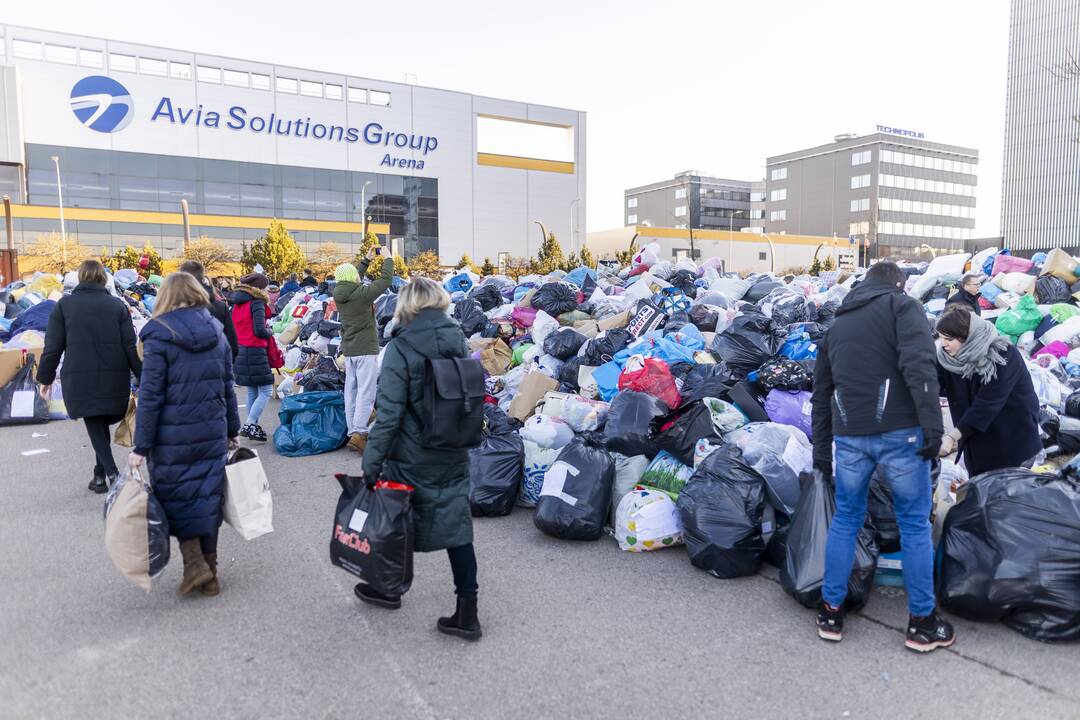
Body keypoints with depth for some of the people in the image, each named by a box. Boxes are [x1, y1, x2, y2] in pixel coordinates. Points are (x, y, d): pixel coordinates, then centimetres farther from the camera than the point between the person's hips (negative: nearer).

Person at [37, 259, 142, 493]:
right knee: (102, 425, 17)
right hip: (114, 378, 2)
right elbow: (131, 346, 0)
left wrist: (46, 378, 12)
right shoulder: (117, 305, 3)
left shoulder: (64, 305, 1)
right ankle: (100, 474, 19)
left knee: (94, 426, 4)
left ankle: (111, 473, -10)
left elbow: (53, 347, 1)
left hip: (79, 379, -2)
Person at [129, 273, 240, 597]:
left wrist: (141, 447, -7)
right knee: (207, 497, 11)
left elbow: (150, 396, -11)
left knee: (175, 496, 13)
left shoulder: (159, 337, -9)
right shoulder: (216, 333, 4)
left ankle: (194, 562, 5)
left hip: (173, 436, -4)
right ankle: (210, 575, 19)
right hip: (213, 433, 4)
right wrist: (232, 430, 17)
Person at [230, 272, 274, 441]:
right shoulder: (256, 303, -11)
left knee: (252, 391, 16)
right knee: (265, 391, -4)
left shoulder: (237, 304, 13)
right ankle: (249, 425, -9)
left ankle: (252, 426, 21)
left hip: (240, 350, 9)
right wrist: (269, 332, 0)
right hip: (254, 351, -9)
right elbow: (259, 331, -18)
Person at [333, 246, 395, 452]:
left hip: (349, 350, 8)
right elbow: (386, 280, -10)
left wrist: (367, 259, 29)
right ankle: (359, 433, -15)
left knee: (351, 391, 10)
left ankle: (353, 431, 15)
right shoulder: (362, 293, -17)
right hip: (365, 349, -8)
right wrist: (387, 259, 7)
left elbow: (352, 282, 24)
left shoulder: (339, 294, 4)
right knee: (366, 392, -8)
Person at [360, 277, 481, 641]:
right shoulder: (458, 341, 1)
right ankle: (467, 610, 9)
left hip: (412, 458, -4)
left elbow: (389, 413, -18)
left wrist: (371, 462, -11)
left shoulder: (401, 348, -16)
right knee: (456, 526, 8)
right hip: (454, 457, 5)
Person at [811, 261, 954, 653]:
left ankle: (831, 611, 23)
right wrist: (932, 425, -17)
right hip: (899, 432, -4)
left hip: (849, 437, 5)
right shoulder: (902, 305, 5)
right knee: (915, 523, 8)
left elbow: (821, 394, 23)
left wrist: (821, 451, 27)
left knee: (845, 519, 17)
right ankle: (922, 622, 18)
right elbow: (919, 366, -14)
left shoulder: (836, 324, 22)